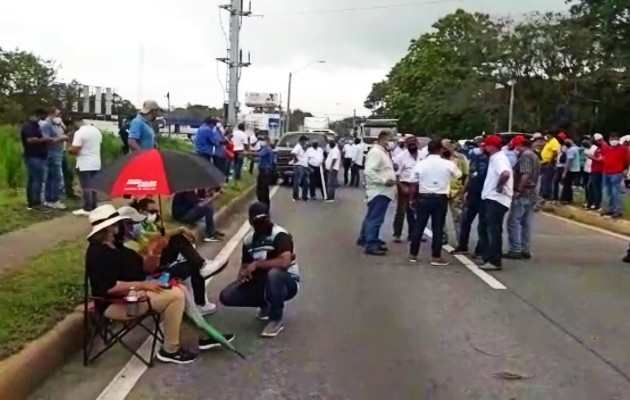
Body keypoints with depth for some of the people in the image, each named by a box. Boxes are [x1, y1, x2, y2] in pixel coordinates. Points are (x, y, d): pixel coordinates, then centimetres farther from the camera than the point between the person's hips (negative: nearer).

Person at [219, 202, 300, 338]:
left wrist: (256, 264, -27)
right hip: (262, 283, 6)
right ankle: (266, 304, 14)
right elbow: (245, 265, 9)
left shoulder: (279, 235, -19)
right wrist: (243, 273, -15)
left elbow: (285, 262, -34)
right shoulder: (248, 240, 2)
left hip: (287, 282, -6)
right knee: (226, 296, -9)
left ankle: (276, 320, -19)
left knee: (274, 274, -41)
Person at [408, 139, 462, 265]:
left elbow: (414, 184, 3)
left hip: (423, 198, 1)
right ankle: (436, 257, 7)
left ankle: (413, 254, 16)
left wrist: (413, 199, 15)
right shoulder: (448, 164, -5)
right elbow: (458, 175, 15)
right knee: (438, 228, 4)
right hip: (440, 199, -1)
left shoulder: (420, 164, -2)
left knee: (419, 226, 10)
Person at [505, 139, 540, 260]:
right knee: (527, 223, 10)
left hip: (523, 194, -10)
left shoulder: (525, 156, -14)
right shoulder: (534, 156, 18)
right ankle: (526, 250, 11)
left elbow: (525, 175, -24)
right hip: (531, 193, 10)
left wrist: (518, 190, -22)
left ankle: (515, 250, -7)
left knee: (514, 221, -6)